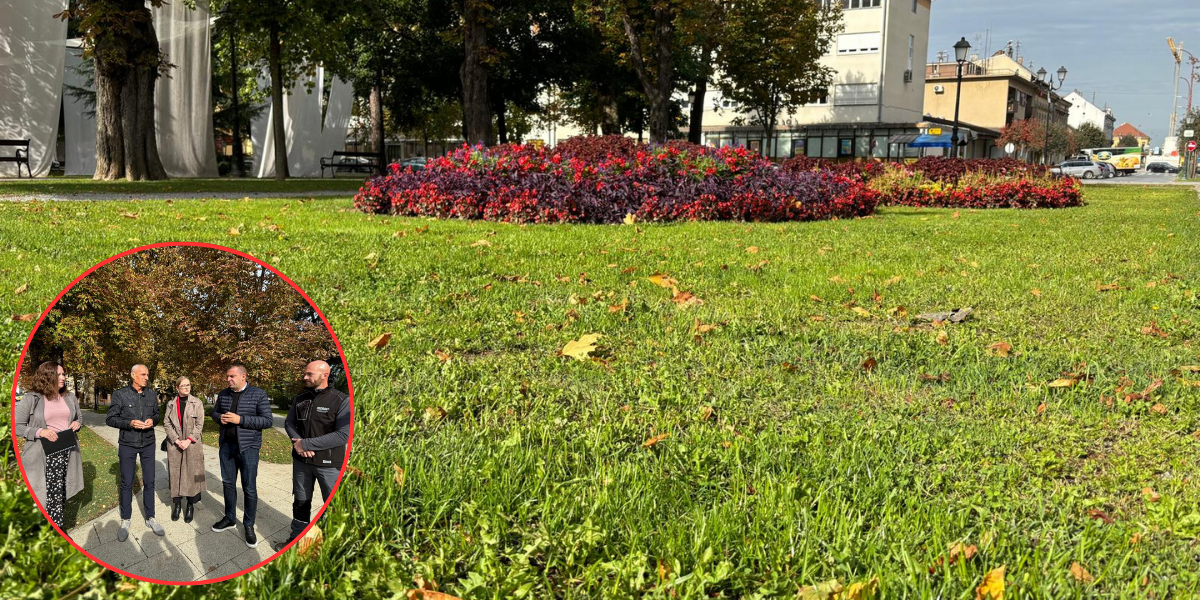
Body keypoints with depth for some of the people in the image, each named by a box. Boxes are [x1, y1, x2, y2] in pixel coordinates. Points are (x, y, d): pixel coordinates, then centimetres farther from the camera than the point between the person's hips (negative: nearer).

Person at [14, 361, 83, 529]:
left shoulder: (69, 397, 11)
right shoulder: (31, 399, -6)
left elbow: (78, 419, 24)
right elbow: (17, 426, -5)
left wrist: (77, 424, -1)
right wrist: (39, 432, -19)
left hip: (66, 452, 4)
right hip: (43, 454, -4)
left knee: (58, 494, 7)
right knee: (44, 495, -3)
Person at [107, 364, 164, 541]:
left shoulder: (152, 394, 2)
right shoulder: (120, 394, -8)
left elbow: (158, 414, 13)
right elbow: (110, 419, -7)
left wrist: (153, 420, -10)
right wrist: (130, 423, -22)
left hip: (148, 444, 3)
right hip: (127, 444, -3)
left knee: (149, 482, 7)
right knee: (127, 483, 6)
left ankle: (150, 518, 19)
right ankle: (125, 521, 19)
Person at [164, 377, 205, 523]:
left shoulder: (197, 403, 0)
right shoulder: (171, 404, 6)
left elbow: (199, 424, -3)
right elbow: (167, 423, 2)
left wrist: (188, 440, -12)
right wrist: (177, 440, -10)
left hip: (192, 444, -2)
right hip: (174, 444, 2)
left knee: (191, 473, -1)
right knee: (175, 473, 4)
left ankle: (190, 505, 7)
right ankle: (176, 504, 15)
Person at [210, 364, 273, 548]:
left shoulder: (258, 394, -10)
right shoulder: (223, 394, 6)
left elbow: (268, 420, -13)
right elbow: (214, 412, 19)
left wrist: (240, 419, -21)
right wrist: (220, 418, -6)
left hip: (247, 447, -5)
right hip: (226, 445, 5)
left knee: (250, 489, -1)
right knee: (228, 483, 16)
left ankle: (249, 526, 12)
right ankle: (230, 518, 31)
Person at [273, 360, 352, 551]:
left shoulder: (342, 401, -16)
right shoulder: (299, 399, 4)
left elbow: (343, 435, -22)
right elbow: (289, 423, 11)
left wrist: (306, 443, -21)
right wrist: (297, 443, -11)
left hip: (328, 463, -5)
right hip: (301, 460, 5)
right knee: (301, 501, 17)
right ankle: (297, 538, 32)